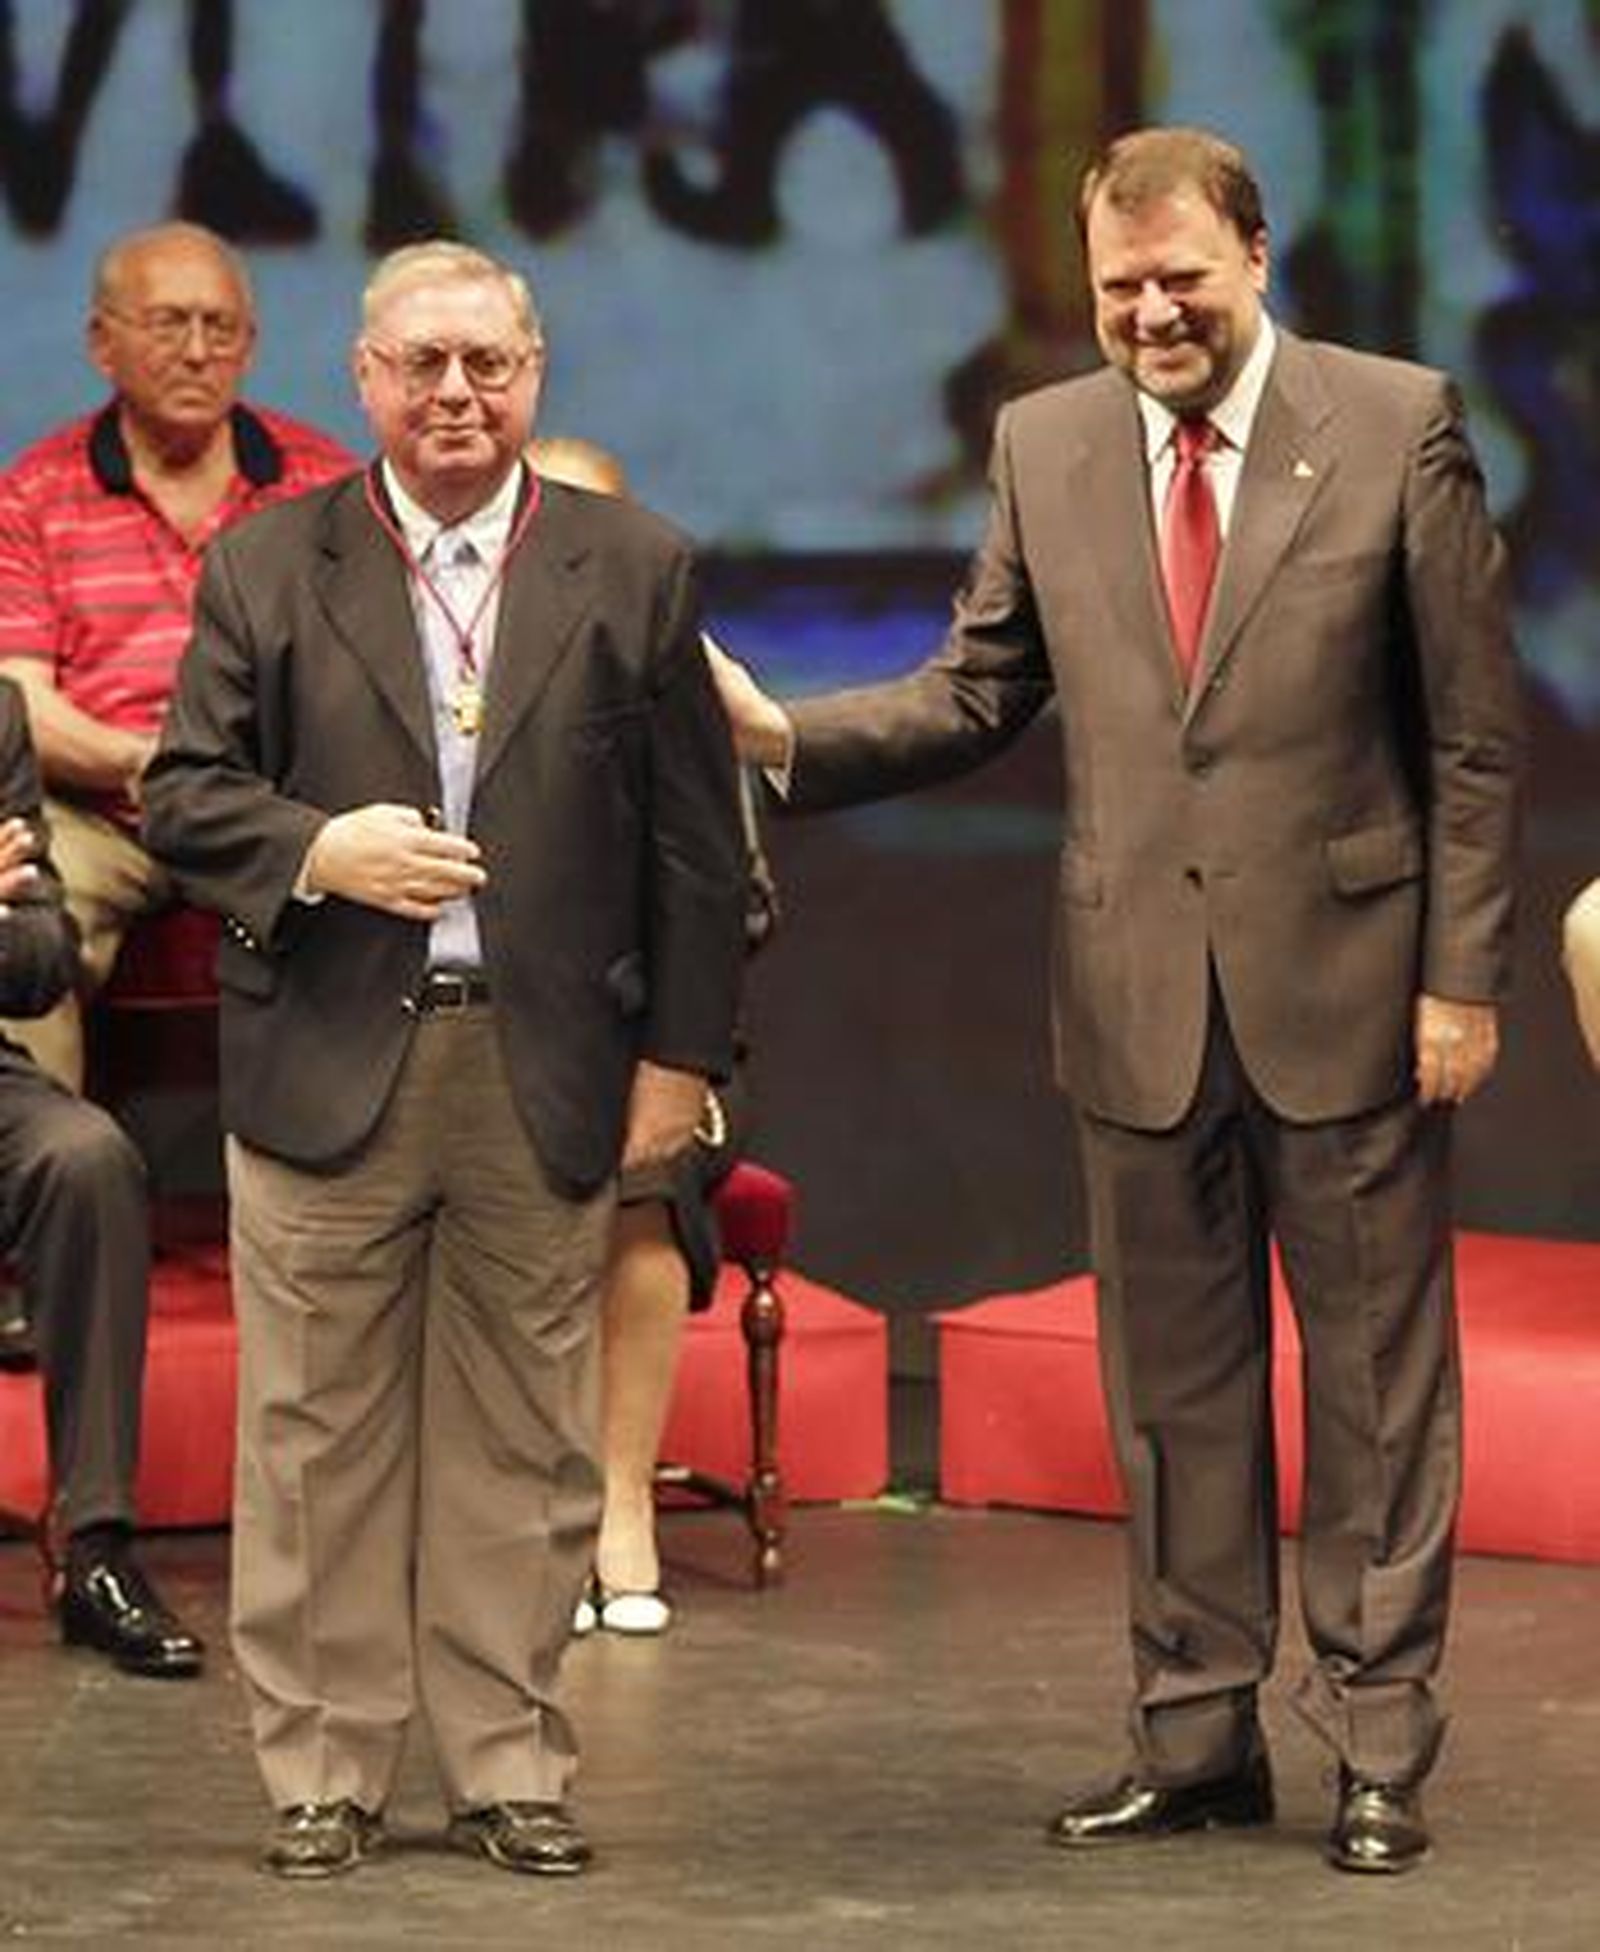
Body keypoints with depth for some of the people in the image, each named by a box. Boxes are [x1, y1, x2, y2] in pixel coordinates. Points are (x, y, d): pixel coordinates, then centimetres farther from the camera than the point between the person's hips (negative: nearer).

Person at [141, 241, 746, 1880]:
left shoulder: (634, 571, 6)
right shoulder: (265, 569, 5)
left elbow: (692, 839, 6)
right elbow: (181, 793, 3)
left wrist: (681, 1051, 1)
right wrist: (318, 851, -15)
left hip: (547, 1074, 0)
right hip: (328, 1068, 0)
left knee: (522, 1445, 6)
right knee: (319, 1442, 4)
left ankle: (509, 1765, 15)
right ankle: (321, 1772, 12)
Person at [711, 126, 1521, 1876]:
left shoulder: (1398, 426, -5)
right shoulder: (1044, 447, 5)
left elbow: (1471, 732, -4)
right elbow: (977, 695, 9)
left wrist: (1463, 976, -7)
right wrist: (787, 736, -7)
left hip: (1345, 983, -3)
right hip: (1139, 994, 3)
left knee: (1377, 1380, 3)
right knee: (1172, 1387, 11)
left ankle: (1378, 1750, 11)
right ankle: (1196, 1735, 21)